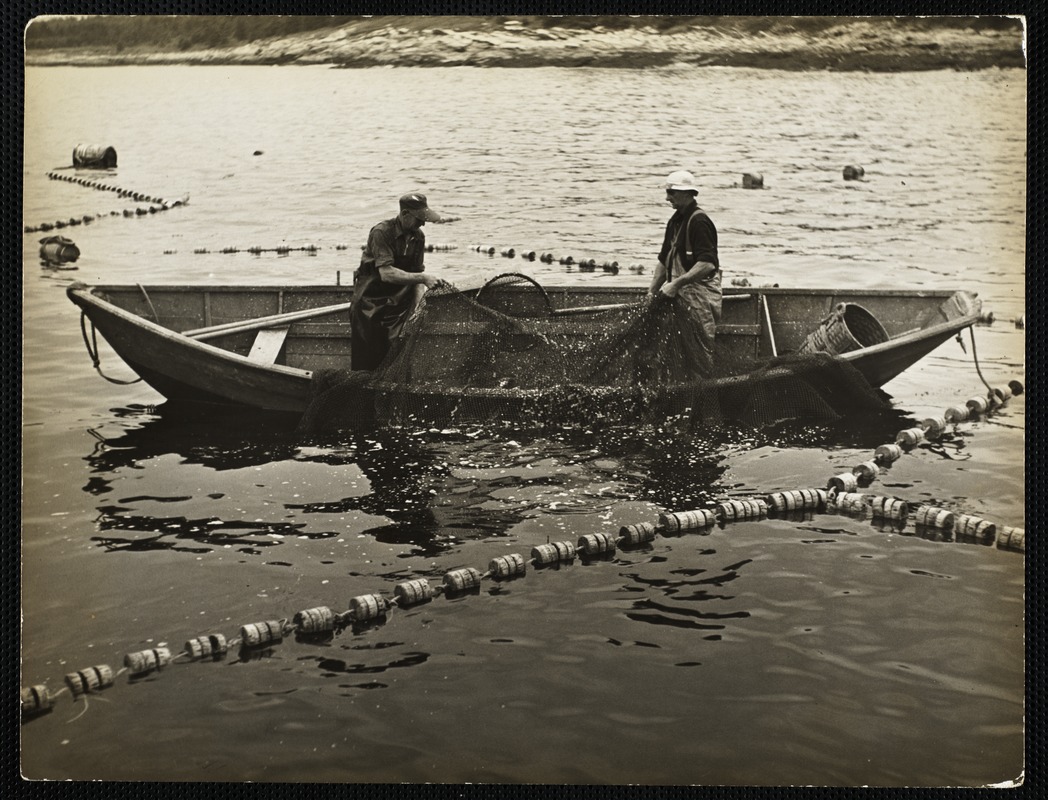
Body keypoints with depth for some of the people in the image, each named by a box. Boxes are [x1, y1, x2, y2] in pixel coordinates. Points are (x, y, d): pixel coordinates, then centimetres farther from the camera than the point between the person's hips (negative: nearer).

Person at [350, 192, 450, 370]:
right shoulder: (382, 232, -18)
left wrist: (417, 307, -12)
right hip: (372, 301, -5)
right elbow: (386, 273, -27)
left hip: (399, 301, 5)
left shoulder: (418, 236, 1)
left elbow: (416, 273, 3)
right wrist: (423, 278, -32)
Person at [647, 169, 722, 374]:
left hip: (699, 295, -9)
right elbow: (664, 261, 20)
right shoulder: (675, 221, 14)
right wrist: (651, 293, 14)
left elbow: (708, 264, -25)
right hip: (680, 296, 9)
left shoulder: (699, 221, -15)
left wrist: (676, 283, -24)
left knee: (700, 352, -5)